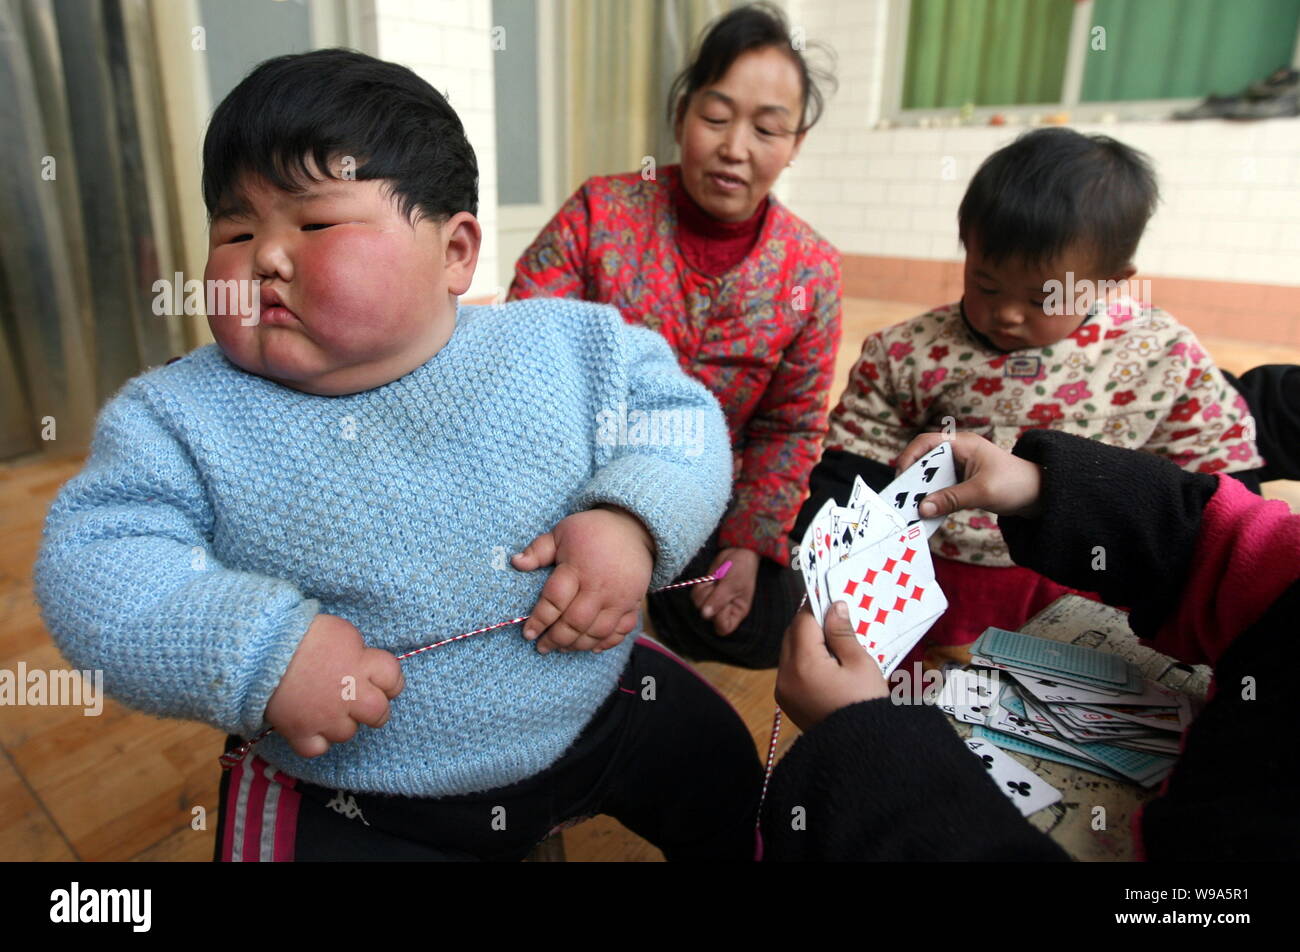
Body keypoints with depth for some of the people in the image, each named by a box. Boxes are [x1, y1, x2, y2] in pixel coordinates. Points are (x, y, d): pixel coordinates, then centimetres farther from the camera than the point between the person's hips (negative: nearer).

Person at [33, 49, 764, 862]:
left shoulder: (568, 345, -10)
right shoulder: (181, 419, -11)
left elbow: (678, 416, -5)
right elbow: (93, 565, -14)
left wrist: (635, 521, -25)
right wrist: (254, 653, -30)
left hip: (599, 712, 2)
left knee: (728, 779, 19)